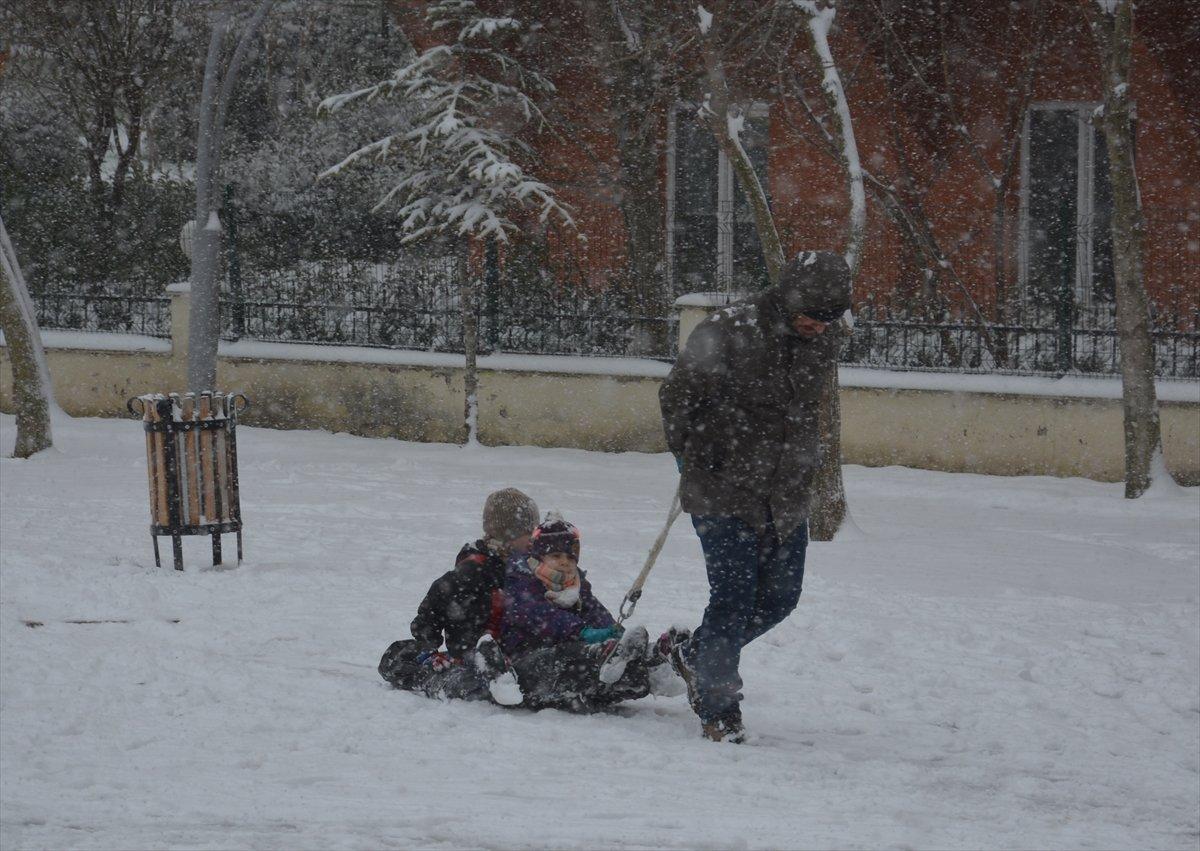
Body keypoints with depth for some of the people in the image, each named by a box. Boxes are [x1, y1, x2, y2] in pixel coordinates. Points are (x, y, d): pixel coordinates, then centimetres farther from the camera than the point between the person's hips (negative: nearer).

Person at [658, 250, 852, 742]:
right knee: (733, 600, -7)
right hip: (724, 494, -6)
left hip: (786, 497, 6)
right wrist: (697, 462, -3)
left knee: (780, 597, 9)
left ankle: (693, 653, 32)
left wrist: (805, 461, 13)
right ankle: (719, 710, 6)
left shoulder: (823, 343, 3)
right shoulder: (729, 332, -17)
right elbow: (676, 396, -6)